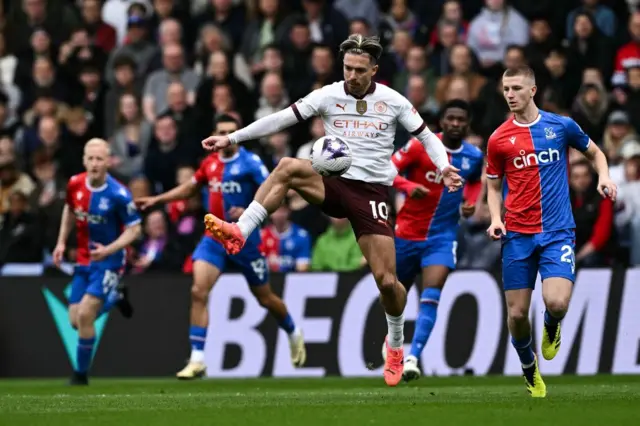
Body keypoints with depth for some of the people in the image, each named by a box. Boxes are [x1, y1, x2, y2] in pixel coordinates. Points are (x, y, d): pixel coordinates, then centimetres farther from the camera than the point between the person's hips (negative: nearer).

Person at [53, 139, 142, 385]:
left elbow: (134, 229, -14)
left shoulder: (118, 194, -21)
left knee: (85, 315, -17)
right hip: (84, 261, 6)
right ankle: (112, 298, 38)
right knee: (75, 320, 7)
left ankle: (81, 374, 1)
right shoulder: (74, 185, -6)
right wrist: (61, 242, 9)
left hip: (109, 261, -6)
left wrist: (109, 250, -27)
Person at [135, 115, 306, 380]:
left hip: (244, 239, -4)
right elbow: (190, 188, 23)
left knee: (265, 298, 10)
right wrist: (157, 199, 18)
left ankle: (294, 334, 41)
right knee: (198, 292, -14)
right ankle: (197, 360, -13)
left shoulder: (250, 163, -11)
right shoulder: (210, 163, 5)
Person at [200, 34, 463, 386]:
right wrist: (233, 137, -8)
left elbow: (425, 136, 9)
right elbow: (281, 119, -2)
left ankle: (395, 343, 21)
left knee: (387, 282, -7)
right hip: (335, 184, 1)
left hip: (372, 192, -1)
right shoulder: (328, 96, 0)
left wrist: (443, 166, -11)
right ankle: (238, 234, -35)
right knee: (288, 167, -32)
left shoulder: (393, 102, 0)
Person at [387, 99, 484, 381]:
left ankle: (413, 358, -24)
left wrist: (471, 202, 2)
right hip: (407, 232, -1)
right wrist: (408, 186, -33)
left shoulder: (474, 157, 0)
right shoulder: (421, 146, -11)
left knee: (430, 297, -19)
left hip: (442, 236, 1)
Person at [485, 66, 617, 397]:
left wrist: (604, 178, -3)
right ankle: (529, 368, 26)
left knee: (556, 303, -21)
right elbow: (493, 186, 14)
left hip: (558, 231, -1)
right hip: (517, 234, 2)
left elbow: (594, 152, 18)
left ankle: (551, 328, 17)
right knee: (516, 314, -1)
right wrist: (496, 220, -4)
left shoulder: (561, 126, 1)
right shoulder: (499, 139, 3)